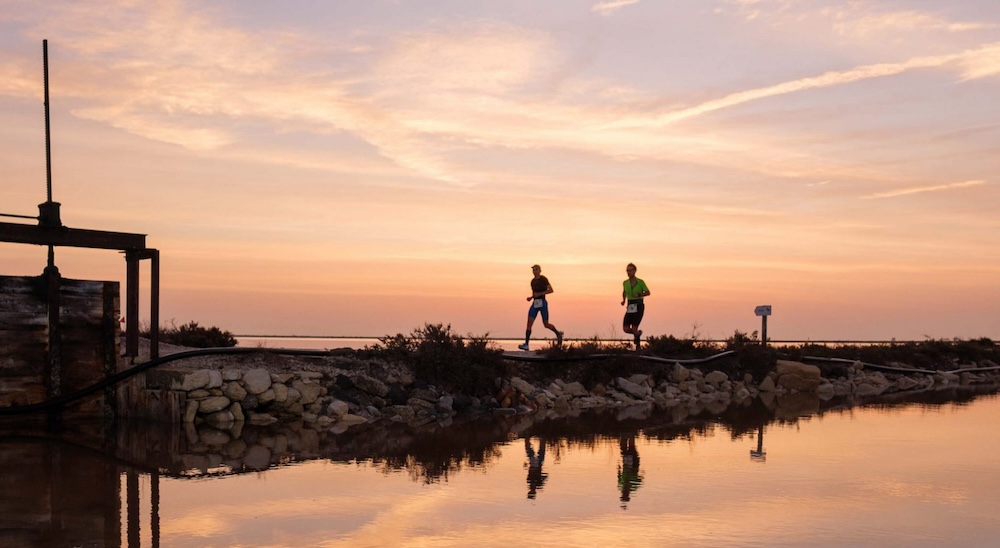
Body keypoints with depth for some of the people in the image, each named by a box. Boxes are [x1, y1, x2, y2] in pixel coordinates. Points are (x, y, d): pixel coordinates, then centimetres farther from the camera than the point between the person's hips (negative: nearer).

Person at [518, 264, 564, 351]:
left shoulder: (544, 279, -6)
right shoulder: (533, 281, 15)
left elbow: (551, 290, -11)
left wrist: (539, 294, -19)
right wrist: (530, 298, 5)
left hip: (543, 303, -5)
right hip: (535, 304, 5)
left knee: (546, 325, 5)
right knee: (529, 324, -10)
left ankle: (558, 334, 34)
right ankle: (526, 344, -15)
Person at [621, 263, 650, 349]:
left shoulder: (640, 282, -7)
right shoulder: (625, 283, 6)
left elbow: (648, 292, 4)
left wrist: (638, 295, -14)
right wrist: (624, 300, 8)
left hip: (639, 306, -4)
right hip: (630, 308, 4)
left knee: (634, 329, -13)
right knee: (626, 329, -7)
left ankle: (637, 347, 11)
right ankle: (638, 333, 27)